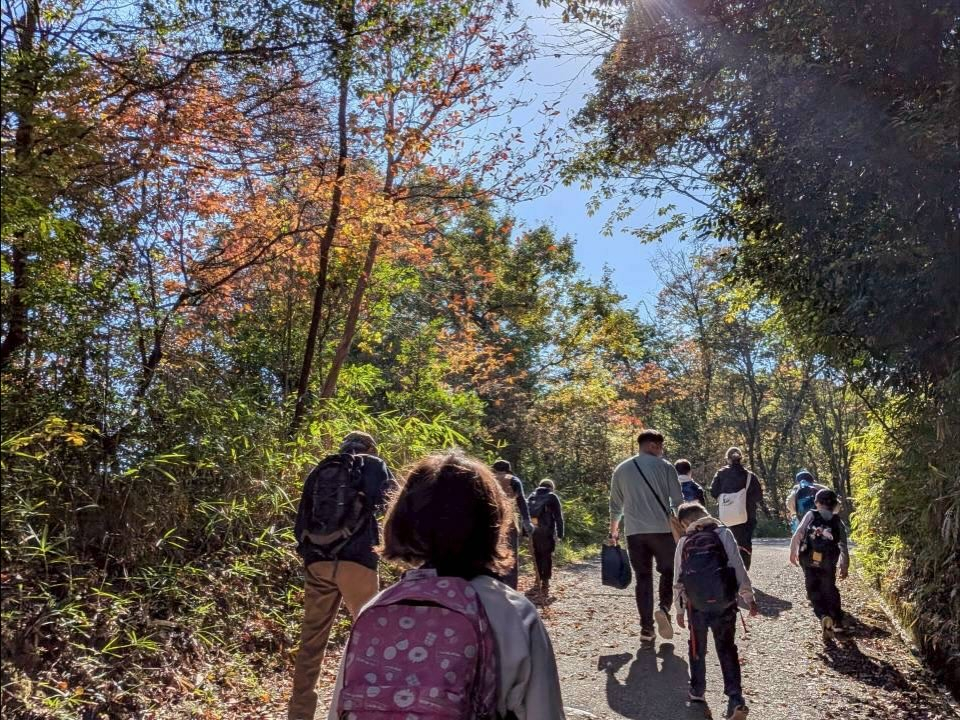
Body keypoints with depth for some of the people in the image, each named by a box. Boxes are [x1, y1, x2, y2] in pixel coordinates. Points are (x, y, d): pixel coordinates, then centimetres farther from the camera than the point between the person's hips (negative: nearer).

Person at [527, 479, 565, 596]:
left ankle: (539, 580, 27)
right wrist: (560, 534, -1)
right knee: (547, 557, -1)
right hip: (546, 532, -4)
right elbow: (558, 517, -2)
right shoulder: (552, 497, 3)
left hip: (532, 531, 4)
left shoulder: (532, 496, 17)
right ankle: (545, 584, -9)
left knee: (537, 556, 18)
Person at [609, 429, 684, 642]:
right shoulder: (664, 467, -1)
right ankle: (663, 607, -7)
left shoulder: (622, 469, 9)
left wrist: (613, 530, 25)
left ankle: (646, 628, 7)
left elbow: (615, 504, 14)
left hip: (634, 532, 3)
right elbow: (678, 502, -2)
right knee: (668, 570, 16)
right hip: (662, 529, -3)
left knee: (643, 577, 9)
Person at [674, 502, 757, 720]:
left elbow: (679, 580, 7)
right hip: (724, 602, -1)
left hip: (696, 605, 1)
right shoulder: (723, 534, 1)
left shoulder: (684, 542, 5)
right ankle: (735, 698, -2)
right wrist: (749, 598, 4)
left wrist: (679, 609, 17)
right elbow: (739, 568, -4)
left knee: (697, 646, 21)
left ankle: (697, 690, 32)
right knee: (727, 648, 8)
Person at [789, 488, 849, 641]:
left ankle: (824, 617, -16)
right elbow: (843, 547, 7)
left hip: (809, 561, -2)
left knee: (814, 592, 7)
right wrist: (844, 567, 15)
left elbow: (797, 535, -2)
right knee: (830, 590, 22)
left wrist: (793, 552, 11)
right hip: (828, 564, 2)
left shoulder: (811, 515, 4)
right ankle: (837, 621, 25)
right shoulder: (837, 522, 8)